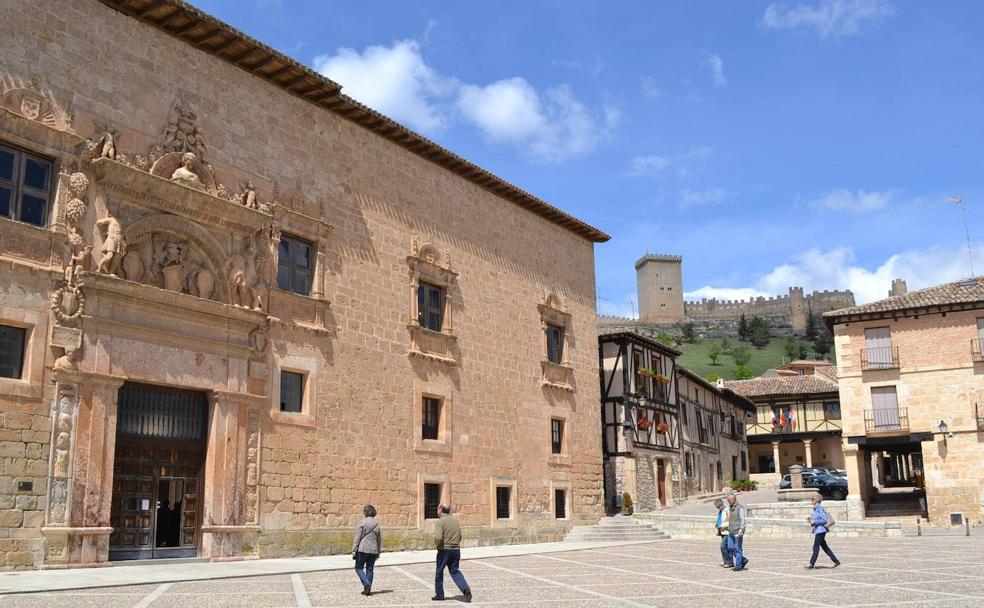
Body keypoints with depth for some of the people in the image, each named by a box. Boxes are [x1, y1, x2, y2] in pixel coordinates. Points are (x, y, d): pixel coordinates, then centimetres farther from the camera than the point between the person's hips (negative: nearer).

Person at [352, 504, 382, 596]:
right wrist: (378, 553, 20)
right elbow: (379, 540, 11)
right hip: (373, 550, 4)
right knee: (370, 569, 11)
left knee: (359, 568, 7)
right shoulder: (377, 524, 6)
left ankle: (366, 583, -12)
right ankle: (368, 589, 10)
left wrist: (354, 550, -4)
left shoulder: (362, 523, -7)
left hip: (362, 549, -4)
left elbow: (357, 538, -9)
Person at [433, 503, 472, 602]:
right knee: (454, 571, 12)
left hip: (444, 550, -5)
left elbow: (438, 538, -23)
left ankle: (439, 595, 21)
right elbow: (460, 536, 16)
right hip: (456, 549, 5)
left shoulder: (440, 521, -13)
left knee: (439, 572, 12)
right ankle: (465, 589, -9)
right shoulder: (455, 519, 9)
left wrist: (436, 543, -3)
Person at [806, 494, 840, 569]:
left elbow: (825, 520, -20)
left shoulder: (820, 508, -16)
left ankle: (812, 564, -3)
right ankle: (836, 561, 20)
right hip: (817, 530, 10)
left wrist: (814, 522, -20)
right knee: (824, 547, 14)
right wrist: (811, 519, 4)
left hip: (821, 530, -10)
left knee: (816, 547, -6)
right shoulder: (815, 509, 12)